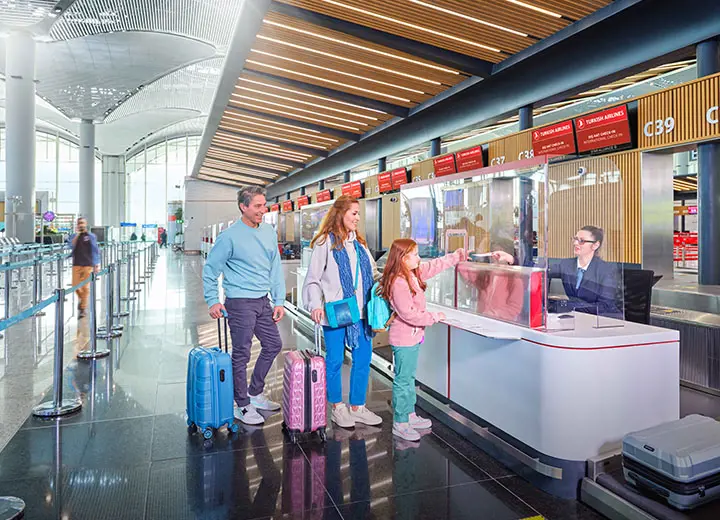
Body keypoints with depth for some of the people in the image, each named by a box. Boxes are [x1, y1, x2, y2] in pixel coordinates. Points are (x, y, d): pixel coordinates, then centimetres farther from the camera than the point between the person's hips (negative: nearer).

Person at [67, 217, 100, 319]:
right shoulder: (73, 236, 10)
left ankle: (83, 308, 4)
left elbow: (96, 251, 3)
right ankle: (82, 298, 32)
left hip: (88, 265, -2)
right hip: (76, 264, 2)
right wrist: (77, 234, -11)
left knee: (85, 287, -5)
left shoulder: (91, 236, 4)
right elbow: (71, 246, -9)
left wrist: (97, 264, -3)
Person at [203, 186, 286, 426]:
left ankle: (255, 393, 32)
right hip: (240, 302, -7)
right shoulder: (229, 236, -11)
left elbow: (276, 269, 11)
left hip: (263, 301, 7)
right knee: (242, 354, 2)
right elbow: (210, 270, -5)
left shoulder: (270, 233, 7)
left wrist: (279, 301, 7)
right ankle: (243, 406, 17)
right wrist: (213, 301, -10)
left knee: (273, 345, 14)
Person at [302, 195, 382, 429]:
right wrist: (315, 305, -18)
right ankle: (337, 408, 24)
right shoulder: (325, 242, -5)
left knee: (363, 359, 9)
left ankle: (357, 407, 24)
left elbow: (372, 272, 16)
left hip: (361, 311, 6)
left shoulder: (359, 242, 13)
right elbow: (313, 278, -6)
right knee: (335, 360, 7)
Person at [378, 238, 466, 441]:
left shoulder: (415, 273, 4)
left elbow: (436, 265, 17)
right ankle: (399, 424, 14)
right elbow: (408, 314, -26)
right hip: (403, 338, -10)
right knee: (402, 380, 2)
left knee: (409, 378, 20)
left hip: (413, 335, 10)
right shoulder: (398, 283, -24)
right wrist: (434, 317, -17)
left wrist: (459, 255, 18)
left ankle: (410, 415, 34)